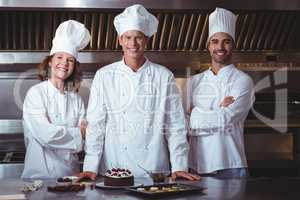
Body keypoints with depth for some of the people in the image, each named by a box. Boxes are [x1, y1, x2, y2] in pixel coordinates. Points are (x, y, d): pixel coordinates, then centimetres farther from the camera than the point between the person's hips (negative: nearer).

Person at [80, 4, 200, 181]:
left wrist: (179, 166, -2)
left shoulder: (164, 76, 5)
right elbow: (95, 125, 3)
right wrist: (90, 167, -5)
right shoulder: (104, 76, 5)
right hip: (114, 167, 0)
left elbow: (175, 126, 5)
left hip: (154, 169, 0)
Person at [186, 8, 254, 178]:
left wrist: (195, 115, -2)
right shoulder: (195, 81, 12)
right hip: (197, 165, 4)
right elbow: (186, 124, 4)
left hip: (230, 166, -3)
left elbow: (225, 119, -14)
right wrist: (219, 110, -8)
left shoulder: (242, 80, -2)